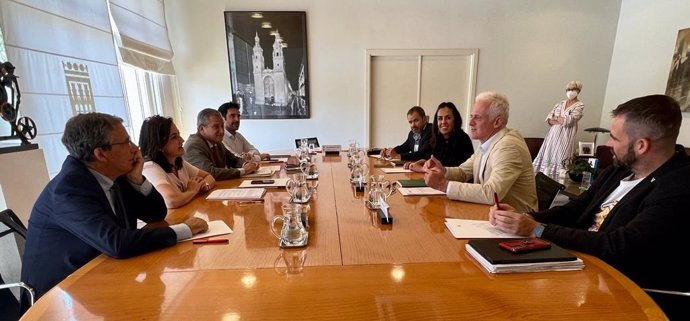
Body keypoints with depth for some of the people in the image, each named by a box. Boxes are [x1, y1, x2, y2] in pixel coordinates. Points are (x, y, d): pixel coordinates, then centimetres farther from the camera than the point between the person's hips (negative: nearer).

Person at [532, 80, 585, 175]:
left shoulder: (580, 105, 0)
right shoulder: (560, 103, 14)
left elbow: (569, 120, -13)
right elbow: (548, 118, 5)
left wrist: (555, 117, -1)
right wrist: (560, 121, -11)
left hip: (565, 136, -5)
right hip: (553, 134, 5)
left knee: (558, 157, -9)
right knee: (547, 154, 1)